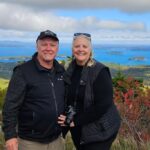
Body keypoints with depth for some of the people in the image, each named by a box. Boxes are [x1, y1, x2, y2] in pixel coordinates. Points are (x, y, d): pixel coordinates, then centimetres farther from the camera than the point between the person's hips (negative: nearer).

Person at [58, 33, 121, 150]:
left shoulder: (100, 71, -16)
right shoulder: (71, 70, 2)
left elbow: (103, 105, -22)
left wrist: (75, 121, -19)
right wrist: (68, 119, -4)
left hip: (99, 130, -5)